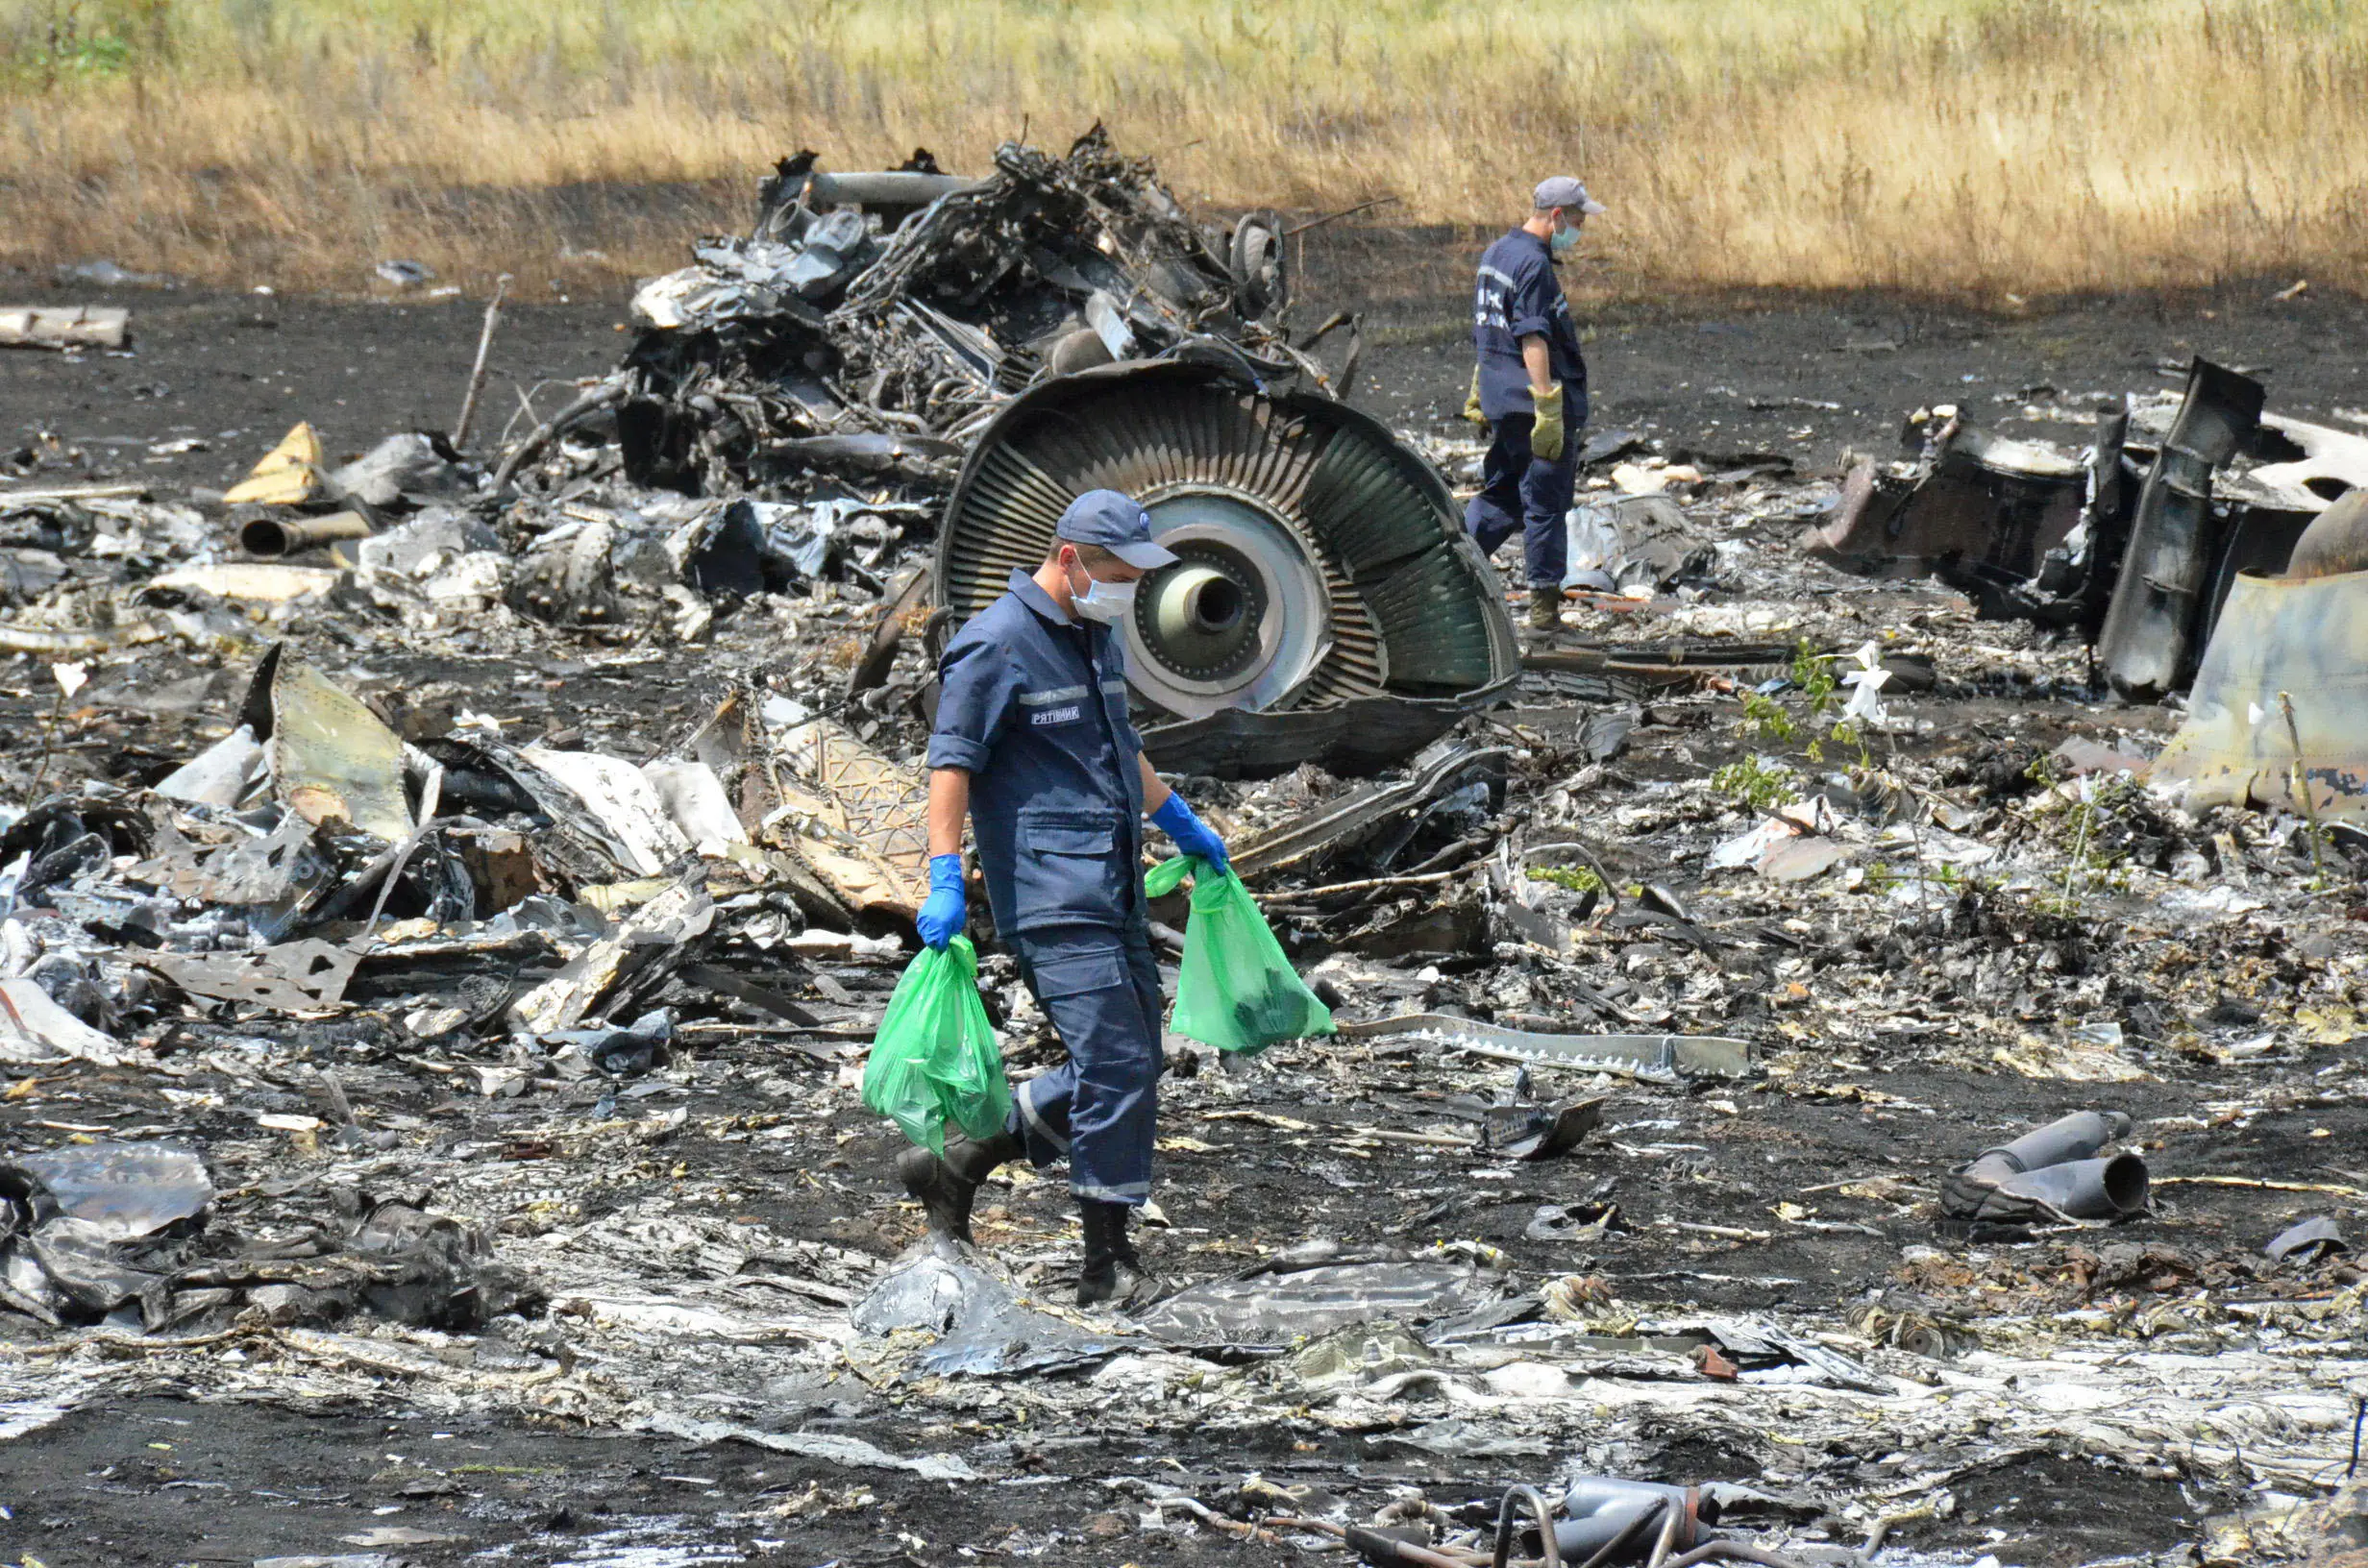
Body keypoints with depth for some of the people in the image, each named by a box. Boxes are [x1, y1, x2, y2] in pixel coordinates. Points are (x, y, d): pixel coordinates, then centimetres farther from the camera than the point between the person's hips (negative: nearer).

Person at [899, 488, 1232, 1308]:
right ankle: (1109, 1264, -8)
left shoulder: (1097, 638, 17)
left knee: (1129, 1069, 9)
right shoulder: (998, 646, -11)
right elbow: (952, 763, -14)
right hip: (1051, 896, -9)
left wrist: (1179, 820, 41)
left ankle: (955, 1164, 19)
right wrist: (945, 879, -20)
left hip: (1113, 894, 9)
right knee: (1116, 1066, -14)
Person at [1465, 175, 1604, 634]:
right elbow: (1532, 338, -23)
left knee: (1499, 495, 17)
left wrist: (1479, 391, 32)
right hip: (1531, 400, -9)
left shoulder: (1495, 254, 15)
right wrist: (1548, 407, -25)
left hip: (1501, 403, 9)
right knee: (1545, 502, -2)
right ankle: (1545, 607, 2)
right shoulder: (1534, 264, -16)